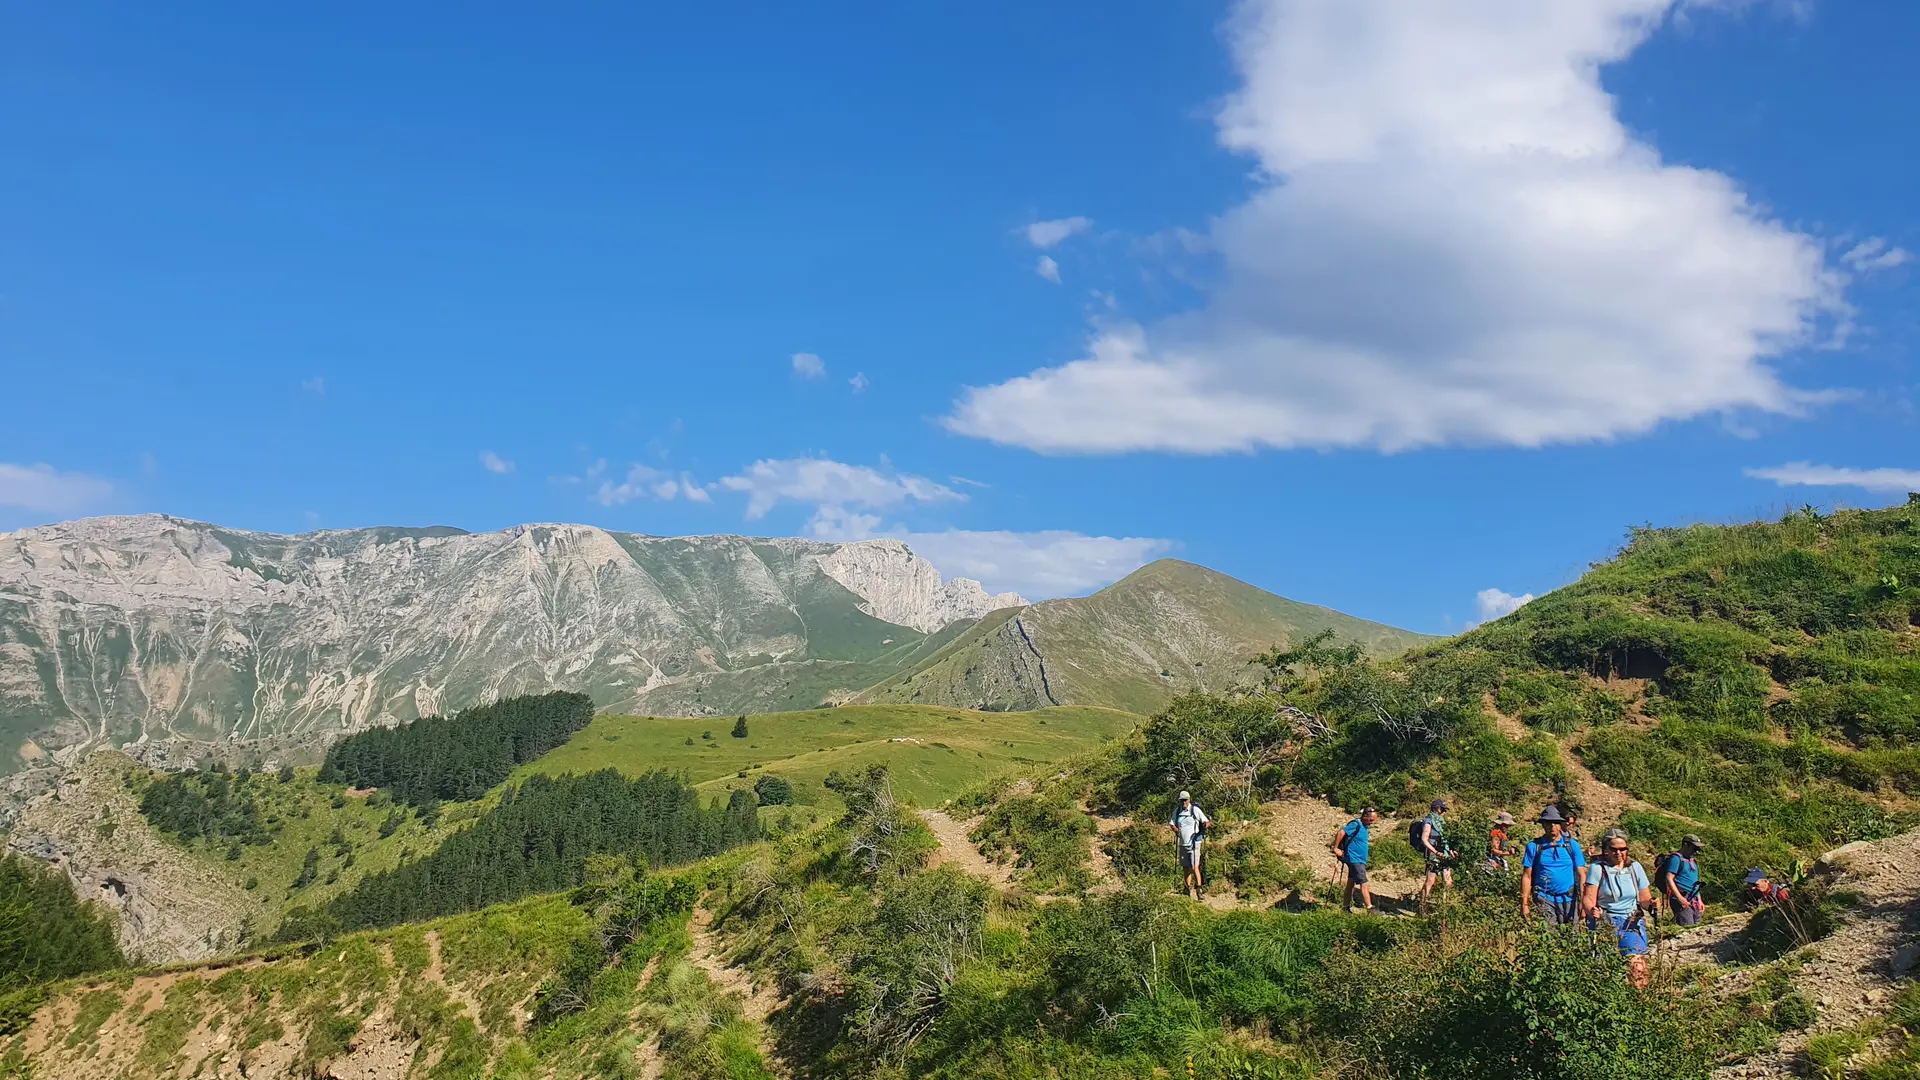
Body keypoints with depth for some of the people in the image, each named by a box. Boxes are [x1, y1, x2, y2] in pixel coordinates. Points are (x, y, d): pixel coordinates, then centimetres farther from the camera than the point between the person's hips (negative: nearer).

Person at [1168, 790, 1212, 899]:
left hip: (1194, 843, -5)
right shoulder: (1177, 811, 5)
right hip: (1183, 844, 5)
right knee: (1186, 868, 12)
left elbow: (1206, 821, -5)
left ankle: (1199, 891, -9)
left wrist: (1206, 825, -28)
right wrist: (1175, 829, -7)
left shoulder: (1195, 810, -8)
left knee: (1195, 867, -11)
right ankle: (1189, 890, 23)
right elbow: (1172, 823, 14)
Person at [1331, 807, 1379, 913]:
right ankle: (1369, 908, -8)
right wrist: (1336, 848, -21)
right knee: (1364, 884, -9)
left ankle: (1346, 906, 21)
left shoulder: (1365, 826, 11)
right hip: (1355, 859, -9)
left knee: (1351, 882, 14)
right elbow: (1341, 833, -25)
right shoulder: (1355, 825, -18)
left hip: (1360, 860, 9)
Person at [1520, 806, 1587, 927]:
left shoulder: (1572, 845, 6)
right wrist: (1524, 904, -2)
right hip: (1544, 900, -1)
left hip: (1569, 900, 1)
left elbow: (1581, 874, 5)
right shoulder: (1534, 846, 3)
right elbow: (1527, 876, 3)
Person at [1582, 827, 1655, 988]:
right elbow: (1588, 898, -6)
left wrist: (1650, 903, -10)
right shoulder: (1597, 869, 1)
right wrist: (1592, 910, -27)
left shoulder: (1635, 867, 10)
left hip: (1632, 922, 2)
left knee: (1636, 962, -17)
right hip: (1604, 922, -2)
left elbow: (1644, 899, 13)